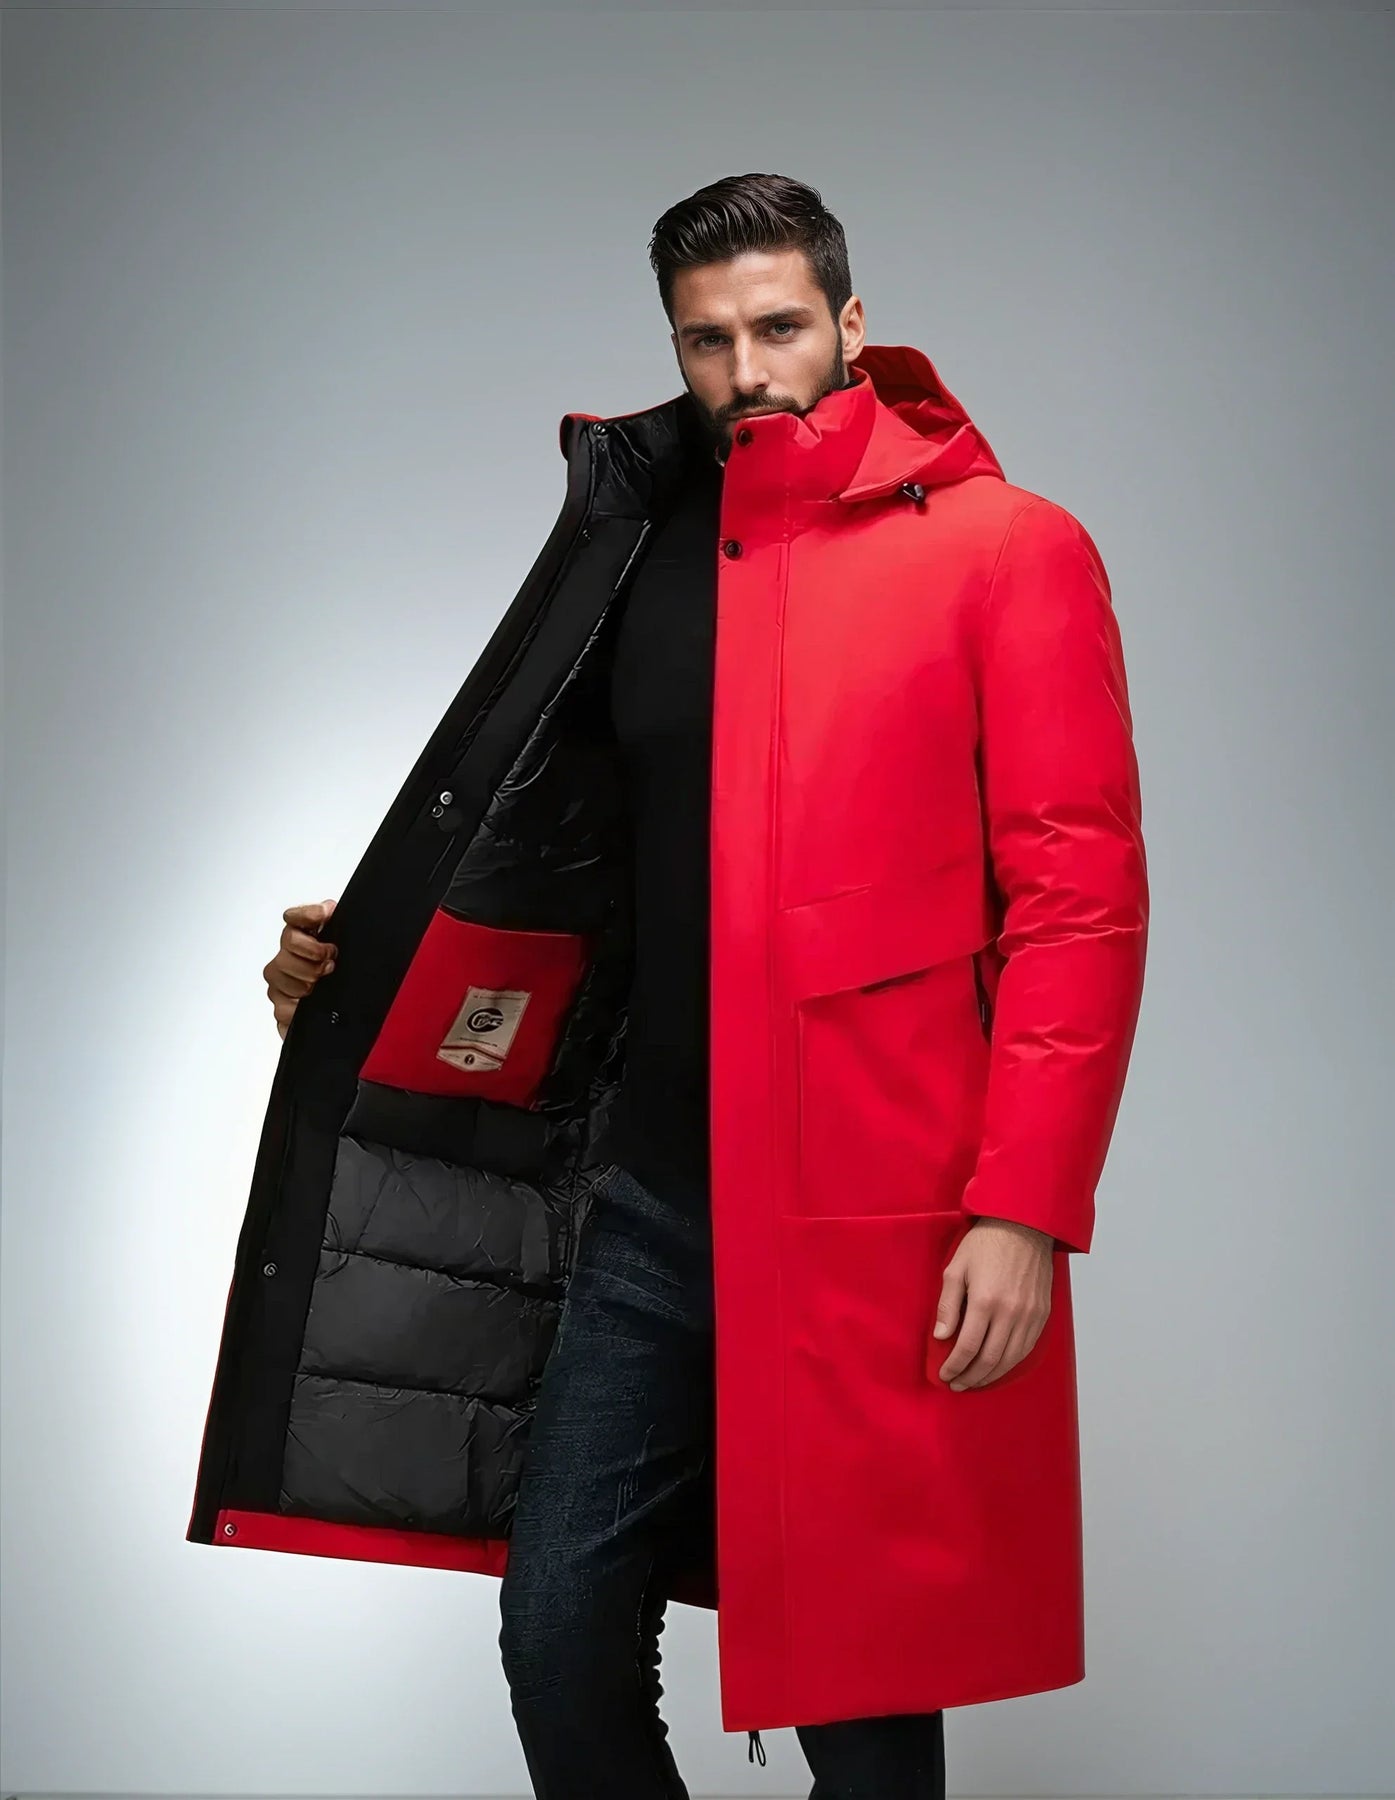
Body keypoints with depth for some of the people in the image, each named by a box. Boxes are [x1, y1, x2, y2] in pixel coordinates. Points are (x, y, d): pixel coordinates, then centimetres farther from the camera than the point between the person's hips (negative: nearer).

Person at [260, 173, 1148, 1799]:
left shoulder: (1003, 547, -3)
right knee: (560, 1624, 7)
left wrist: (1024, 1207, -16)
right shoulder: (649, 561, 12)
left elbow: (1081, 893, -9)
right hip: (658, 1203, 5)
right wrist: (370, 959, 4)